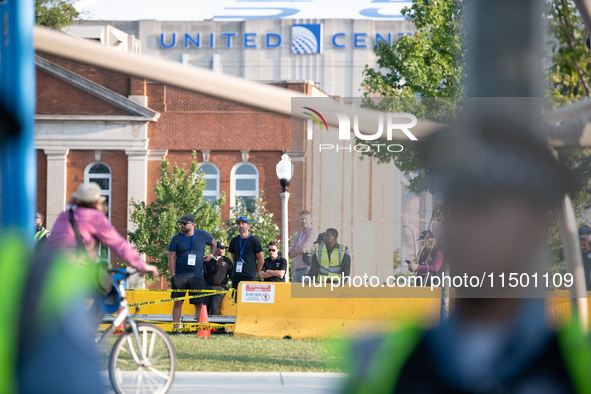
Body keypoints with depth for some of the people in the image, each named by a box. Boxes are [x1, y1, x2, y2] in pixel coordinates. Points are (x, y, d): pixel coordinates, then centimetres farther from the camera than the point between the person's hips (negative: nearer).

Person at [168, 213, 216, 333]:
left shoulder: (203, 235, 3)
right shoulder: (176, 238, 0)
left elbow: (213, 243, 23)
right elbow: (171, 257, 0)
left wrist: (211, 255, 5)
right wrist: (172, 275, -6)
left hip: (197, 277, 0)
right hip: (180, 277, 0)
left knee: (199, 304, 0)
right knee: (177, 302, -1)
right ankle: (175, 329, 5)